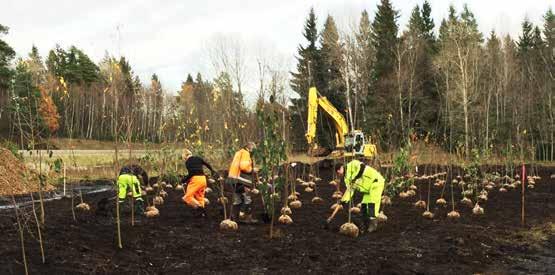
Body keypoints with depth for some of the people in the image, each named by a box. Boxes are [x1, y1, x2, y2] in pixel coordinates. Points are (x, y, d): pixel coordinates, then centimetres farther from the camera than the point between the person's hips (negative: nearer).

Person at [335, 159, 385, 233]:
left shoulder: (352, 165, -13)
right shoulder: (347, 178, 12)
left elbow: (362, 167, -29)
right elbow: (349, 190, 8)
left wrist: (355, 177, -29)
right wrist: (344, 200, -2)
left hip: (375, 182, -9)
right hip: (368, 189, 9)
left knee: (372, 203, -14)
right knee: (363, 205, 8)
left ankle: (373, 224, -10)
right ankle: (365, 224, 17)